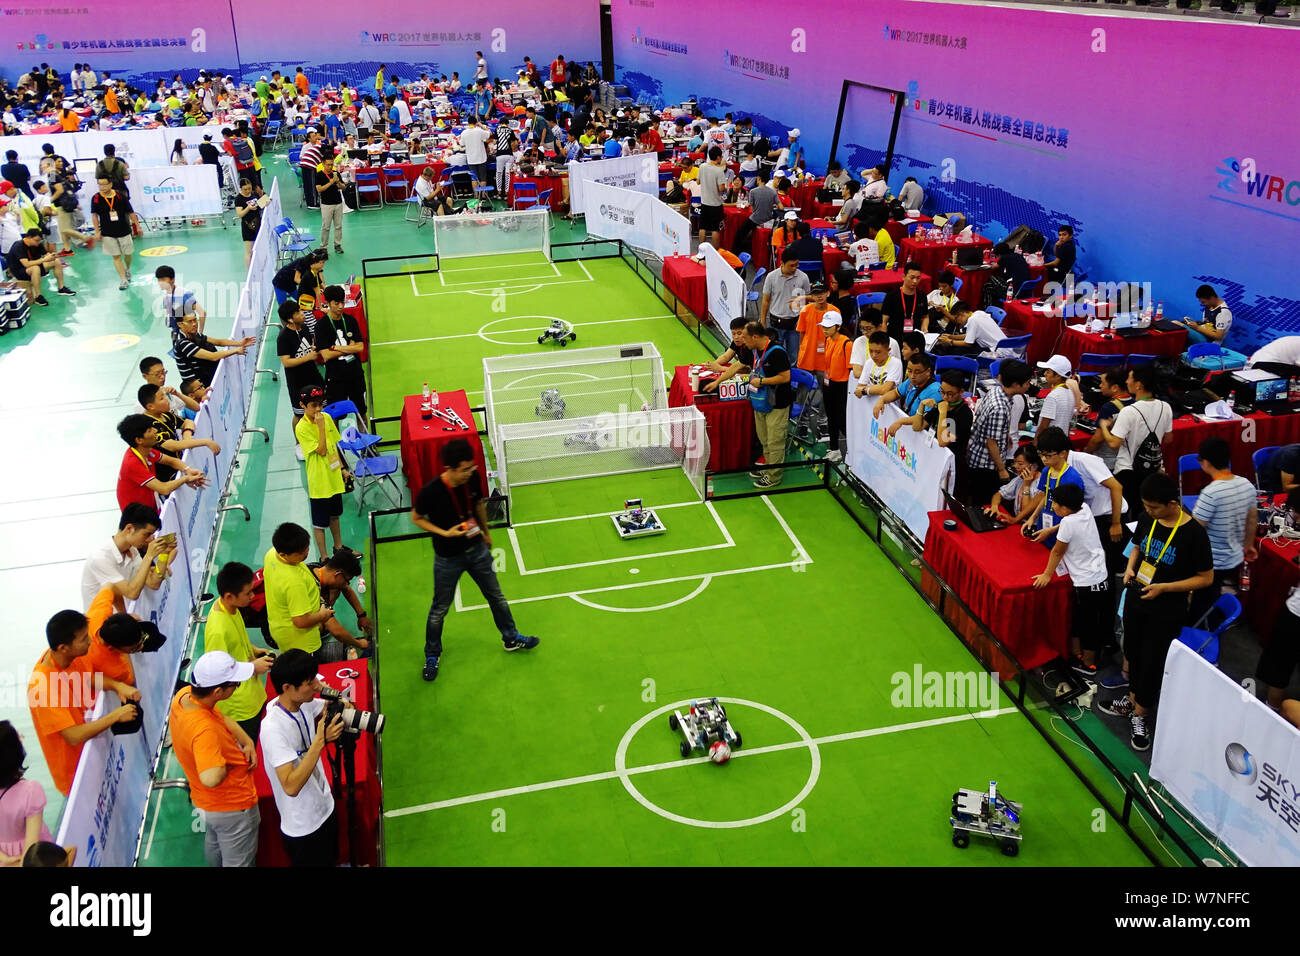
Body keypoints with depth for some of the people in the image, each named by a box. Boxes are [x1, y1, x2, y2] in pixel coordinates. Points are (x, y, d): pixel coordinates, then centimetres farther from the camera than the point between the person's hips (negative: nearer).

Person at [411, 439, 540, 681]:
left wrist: (485, 531, 18)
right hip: (448, 558, -4)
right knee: (440, 609, 13)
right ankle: (432, 654, 37)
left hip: (477, 550, 4)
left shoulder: (472, 479, -17)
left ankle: (511, 638, 43)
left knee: (497, 597, 20)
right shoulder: (430, 492, -30)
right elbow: (416, 518, -11)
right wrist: (444, 533, -23)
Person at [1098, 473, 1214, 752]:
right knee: (1133, 653, 20)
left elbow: (1206, 578, -14)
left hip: (1166, 612, -5)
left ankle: (1139, 714, 25)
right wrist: (1130, 568, -7)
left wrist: (1163, 587, -22)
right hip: (1136, 600, 5)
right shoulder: (1147, 519, -6)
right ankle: (1132, 699, 41)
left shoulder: (1193, 534, -22)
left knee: (1152, 663, 7)